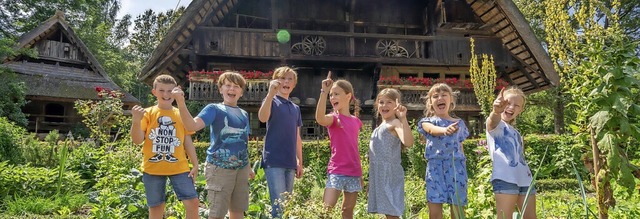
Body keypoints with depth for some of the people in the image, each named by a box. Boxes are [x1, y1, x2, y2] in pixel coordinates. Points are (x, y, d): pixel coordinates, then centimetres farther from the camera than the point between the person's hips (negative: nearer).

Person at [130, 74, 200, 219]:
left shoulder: (181, 115, 6)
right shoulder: (147, 113, 0)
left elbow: (187, 141, 9)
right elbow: (137, 140, -6)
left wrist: (195, 164, 5)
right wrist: (136, 121, -22)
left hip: (179, 167, 1)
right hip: (153, 168, -1)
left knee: (193, 201, -5)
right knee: (156, 207, 9)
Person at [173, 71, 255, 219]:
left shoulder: (244, 114, 12)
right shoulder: (214, 109, -5)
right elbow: (192, 125, -23)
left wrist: (248, 167, 23)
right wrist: (181, 102, -37)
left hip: (241, 168, 6)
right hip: (219, 168, -6)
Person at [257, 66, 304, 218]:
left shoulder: (296, 108, 17)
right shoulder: (272, 101, -1)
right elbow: (262, 118, -24)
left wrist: (300, 161, 17)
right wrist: (271, 93, -32)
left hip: (290, 162, 6)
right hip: (274, 161, -6)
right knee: (278, 206, -11)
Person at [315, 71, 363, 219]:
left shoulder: (356, 121, 9)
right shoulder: (334, 118, -4)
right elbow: (320, 119, -30)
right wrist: (324, 92, -30)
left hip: (353, 172, 4)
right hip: (336, 171, -4)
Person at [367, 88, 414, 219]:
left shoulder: (395, 123, -11)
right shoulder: (380, 127, 18)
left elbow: (408, 143, -29)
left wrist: (403, 119, -34)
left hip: (390, 174, -9)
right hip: (379, 174, 9)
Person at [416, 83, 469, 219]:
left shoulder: (459, 123, 13)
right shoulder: (428, 121, 5)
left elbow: (460, 147, 16)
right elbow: (432, 130, -20)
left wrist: (462, 167, 11)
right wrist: (445, 130, -42)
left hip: (455, 166, 1)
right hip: (435, 166, -1)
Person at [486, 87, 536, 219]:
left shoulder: (515, 132, 25)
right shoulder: (495, 125, 1)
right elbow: (493, 121, -25)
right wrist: (496, 111, -49)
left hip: (524, 180, 8)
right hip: (505, 178, -8)